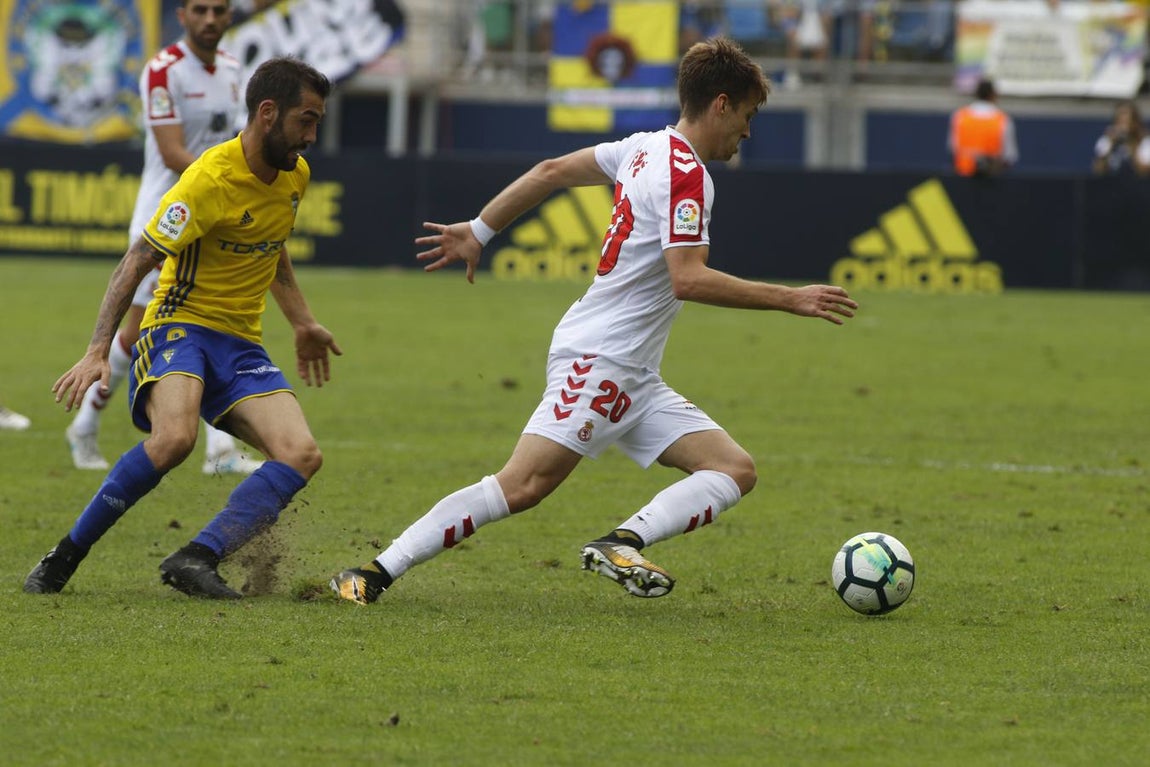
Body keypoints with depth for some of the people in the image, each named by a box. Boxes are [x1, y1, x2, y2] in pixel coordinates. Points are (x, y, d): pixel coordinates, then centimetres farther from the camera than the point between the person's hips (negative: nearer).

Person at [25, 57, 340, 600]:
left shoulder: (295, 175, 7)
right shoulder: (210, 179, -18)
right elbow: (137, 262, -18)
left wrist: (303, 323, 30)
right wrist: (97, 351, -26)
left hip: (241, 344, 7)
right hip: (179, 326, -7)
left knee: (301, 455, -18)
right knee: (174, 437, -35)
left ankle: (196, 560, -26)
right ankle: (63, 558, -18)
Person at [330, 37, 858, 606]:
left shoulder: (648, 149, 15)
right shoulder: (686, 175, -13)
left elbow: (551, 171, 20)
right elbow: (688, 279, -23)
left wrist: (478, 231, 26)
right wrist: (790, 300, -19)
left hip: (631, 380, 10)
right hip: (598, 361, -10)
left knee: (735, 471, -2)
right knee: (524, 485, -18)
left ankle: (624, 543, -19)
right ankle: (377, 573, -16)